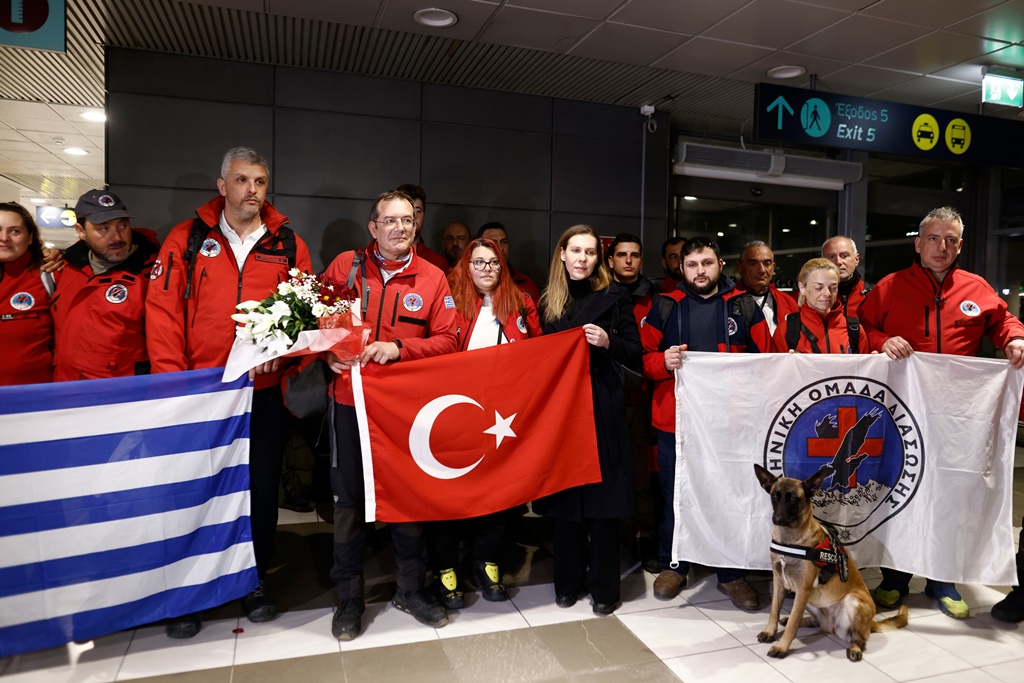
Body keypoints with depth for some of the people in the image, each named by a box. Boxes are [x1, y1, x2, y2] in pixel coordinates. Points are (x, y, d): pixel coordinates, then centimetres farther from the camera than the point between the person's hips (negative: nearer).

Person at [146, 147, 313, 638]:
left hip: (265, 394, 1)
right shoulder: (186, 239, 2)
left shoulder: (288, 246, 5)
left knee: (262, 489, 11)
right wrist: (173, 381, -9)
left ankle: (254, 582, 30)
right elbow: (162, 312, -2)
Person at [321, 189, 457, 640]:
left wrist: (398, 348, -17)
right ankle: (349, 596, 27)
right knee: (349, 497, 8)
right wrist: (328, 353, -9)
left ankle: (411, 588, 31)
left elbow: (447, 340, -3)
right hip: (352, 400, 0)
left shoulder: (432, 279, 1)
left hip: (407, 404, 0)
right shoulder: (345, 266, 2)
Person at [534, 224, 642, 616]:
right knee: (565, 494, 8)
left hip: (602, 407, -3)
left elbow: (635, 354, 0)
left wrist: (608, 342, -16)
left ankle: (604, 587, 14)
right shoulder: (548, 301, 11)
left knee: (602, 495, 0)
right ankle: (568, 580, 23)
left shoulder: (614, 297, 2)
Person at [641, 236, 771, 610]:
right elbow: (644, 357, 5)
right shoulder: (665, 307, 7)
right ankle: (673, 565, 26)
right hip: (676, 420, 0)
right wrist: (664, 361, -15)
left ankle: (732, 573, 23)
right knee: (675, 495, 8)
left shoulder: (745, 307, 8)